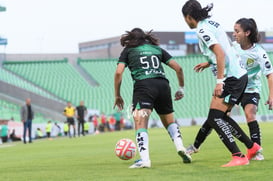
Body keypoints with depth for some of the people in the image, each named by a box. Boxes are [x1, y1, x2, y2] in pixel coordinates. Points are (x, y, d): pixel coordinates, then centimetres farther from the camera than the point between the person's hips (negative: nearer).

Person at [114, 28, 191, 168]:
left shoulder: (128, 51, 18)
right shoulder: (157, 49, 26)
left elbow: (119, 72, 5)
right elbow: (178, 68, 19)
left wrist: (117, 96, 12)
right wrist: (181, 88, 29)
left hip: (143, 86, -4)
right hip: (163, 84, 4)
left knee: (140, 124, -12)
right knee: (169, 121, 24)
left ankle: (144, 159, -30)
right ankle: (180, 147, 2)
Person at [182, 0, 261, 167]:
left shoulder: (202, 30, -12)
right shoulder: (212, 23, 16)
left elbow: (220, 53, -23)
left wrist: (219, 81, -23)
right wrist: (209, 63, 31)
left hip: (231, 77, -10)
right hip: (241, 75, 10)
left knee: (215, 118, -11)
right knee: (221, 116, 18)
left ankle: (238, 157, -17)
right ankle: (252, 147, 23)